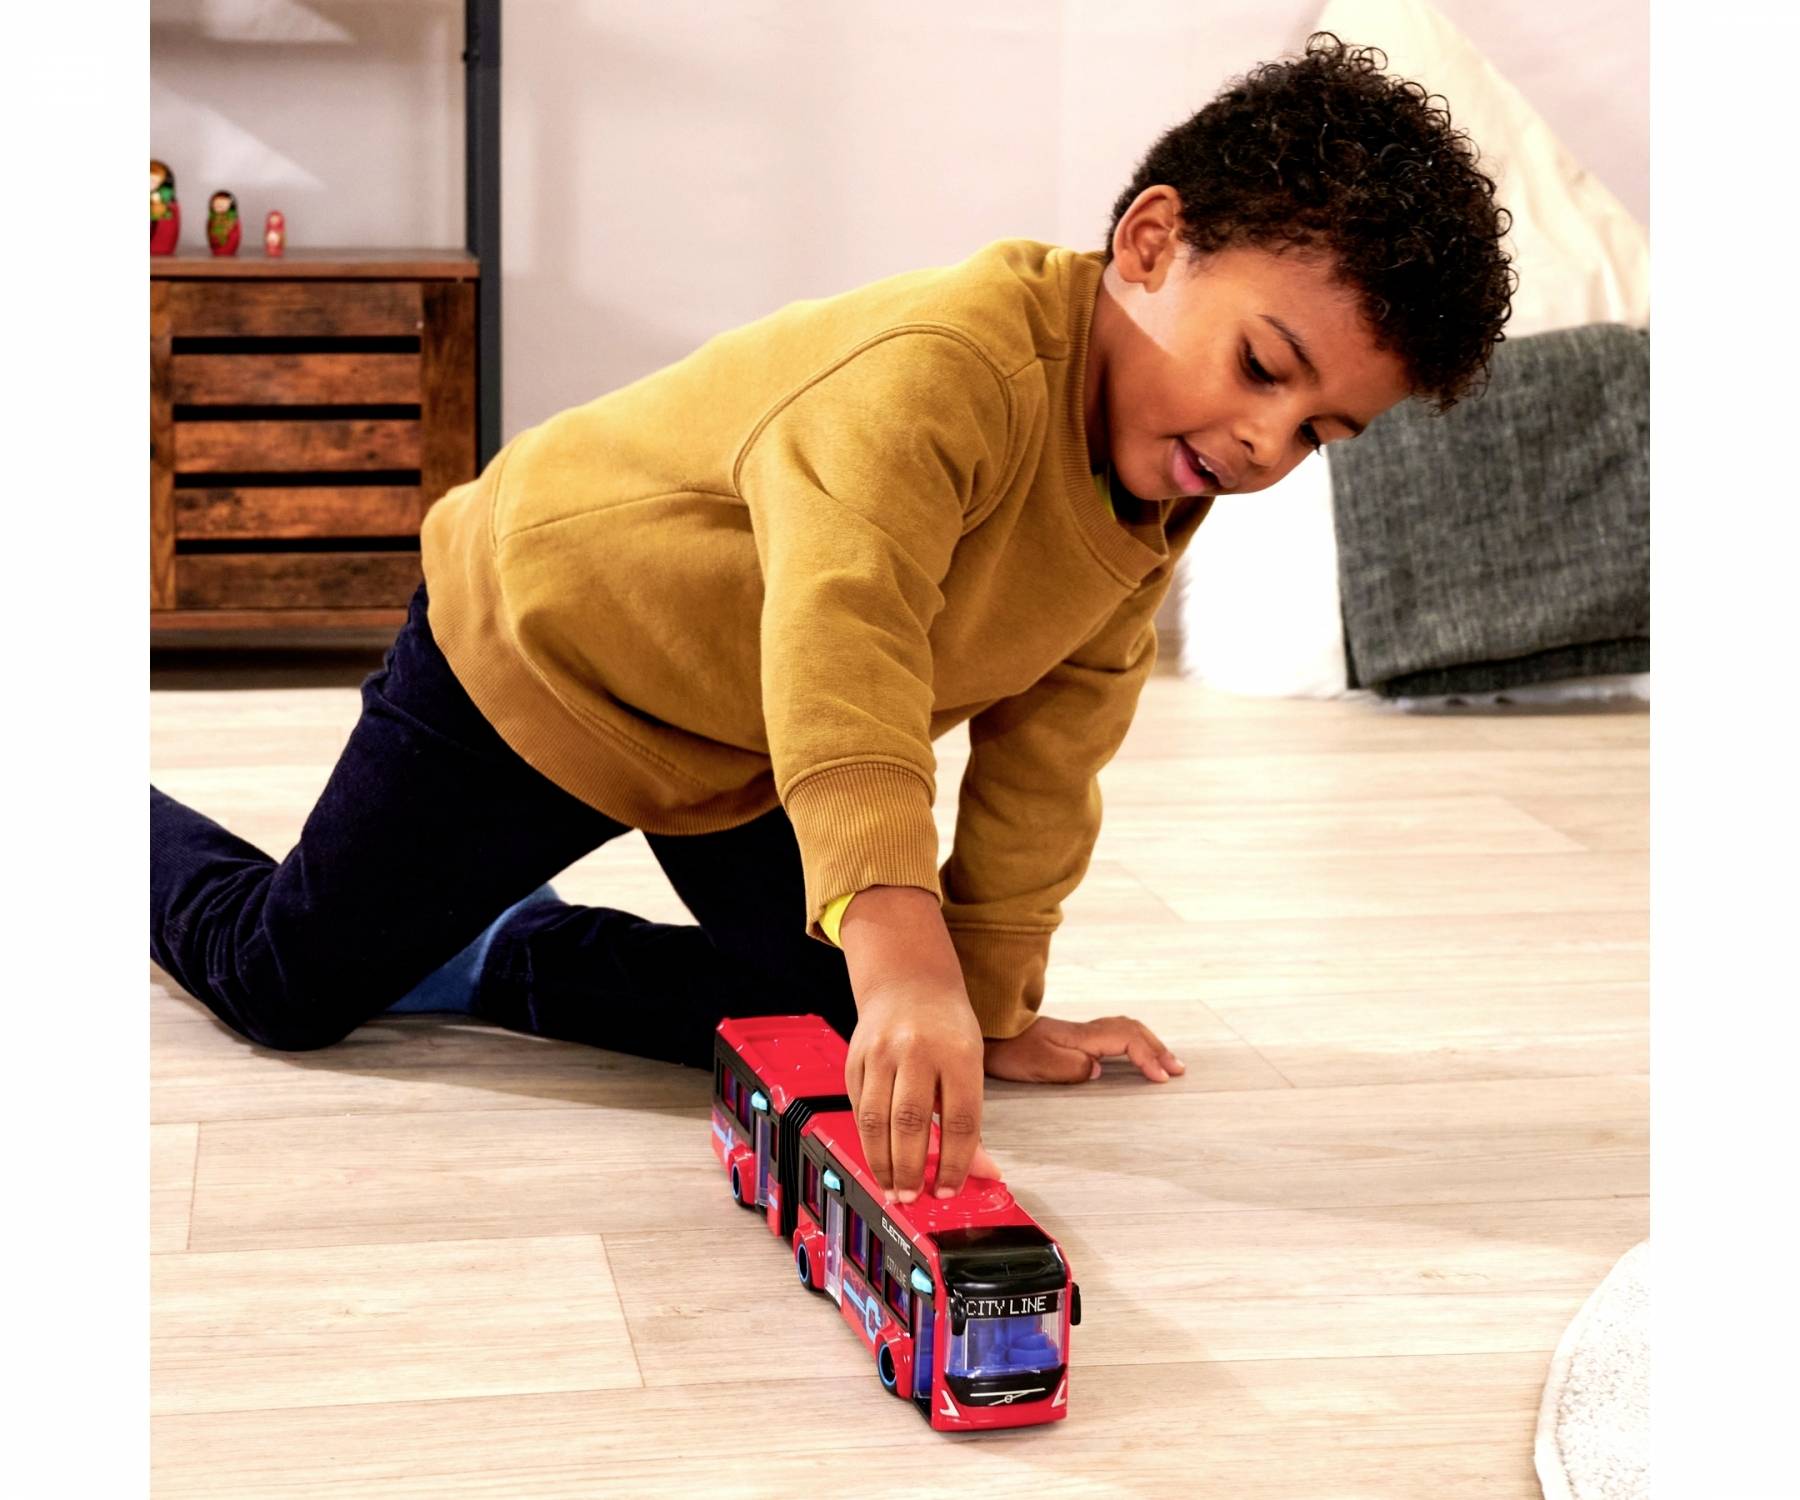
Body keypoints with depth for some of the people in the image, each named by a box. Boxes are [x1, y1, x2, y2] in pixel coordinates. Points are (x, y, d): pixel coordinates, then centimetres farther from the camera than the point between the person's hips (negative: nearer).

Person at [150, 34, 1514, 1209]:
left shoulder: (1164, 488, -11)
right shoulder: (943, 369, -40)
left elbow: (1046, 752, -3)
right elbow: (838, 626, -55)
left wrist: (992, 998, -3)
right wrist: (901, 944, -66)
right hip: (540, 629, -7)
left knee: (834, 1019, -2)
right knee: (289, 983, 1)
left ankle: (501, 954, 15)